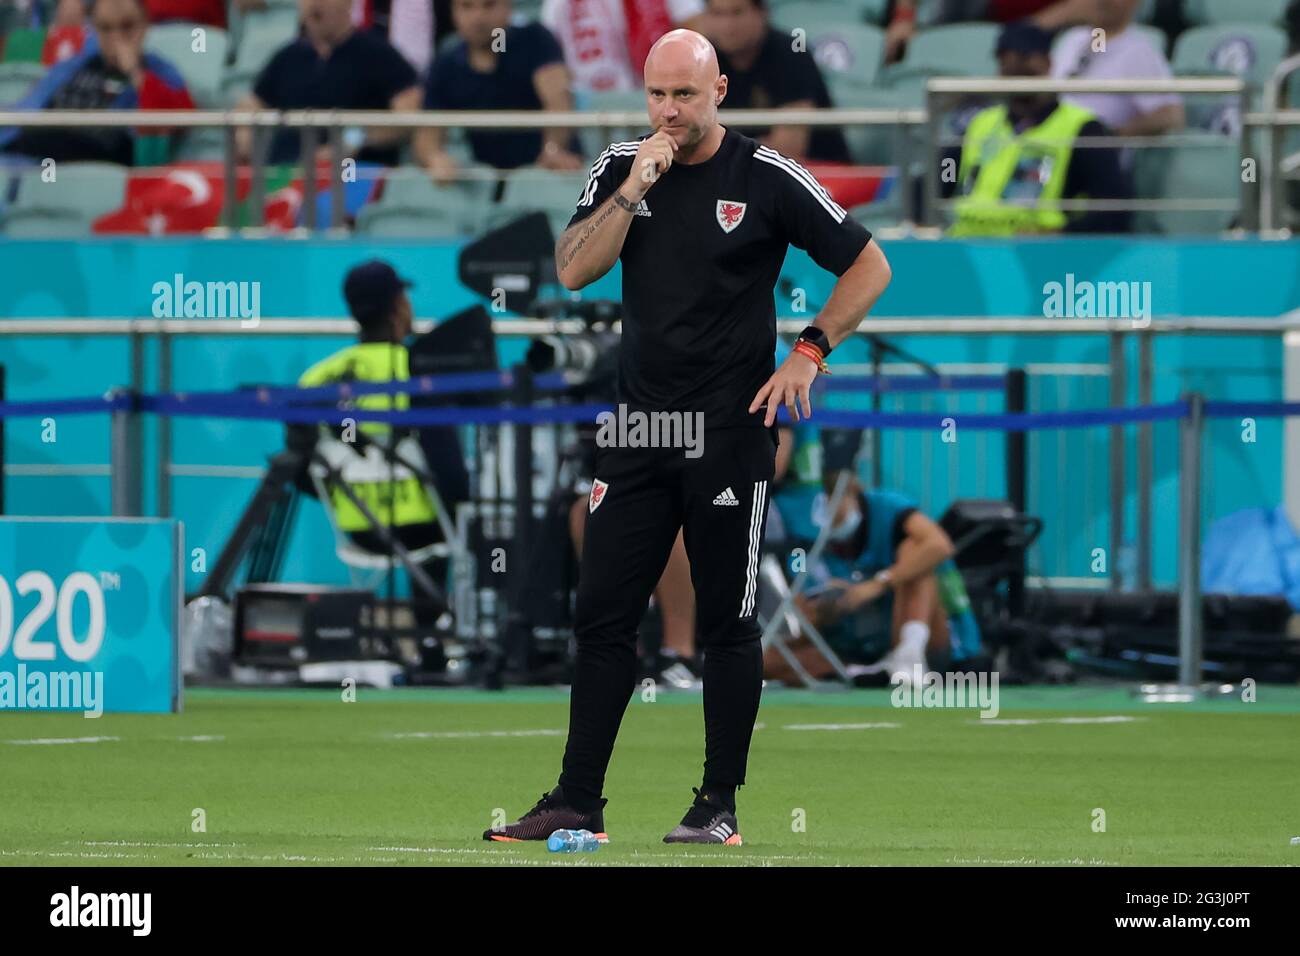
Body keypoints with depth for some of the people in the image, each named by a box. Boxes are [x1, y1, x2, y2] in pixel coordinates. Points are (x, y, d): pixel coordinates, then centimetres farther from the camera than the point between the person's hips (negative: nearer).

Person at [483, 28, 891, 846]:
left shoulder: (768, 180, -5)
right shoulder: (621, 169, 7)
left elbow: (870, 266, 0)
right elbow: (574, 271, -4)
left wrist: (809, 352, -8)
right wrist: (634, 189, -13)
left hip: (731, 432, -4)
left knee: (728, 623, 1)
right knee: (602, 616, 2)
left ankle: (720, 807, 7)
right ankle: (578, 803, 6)